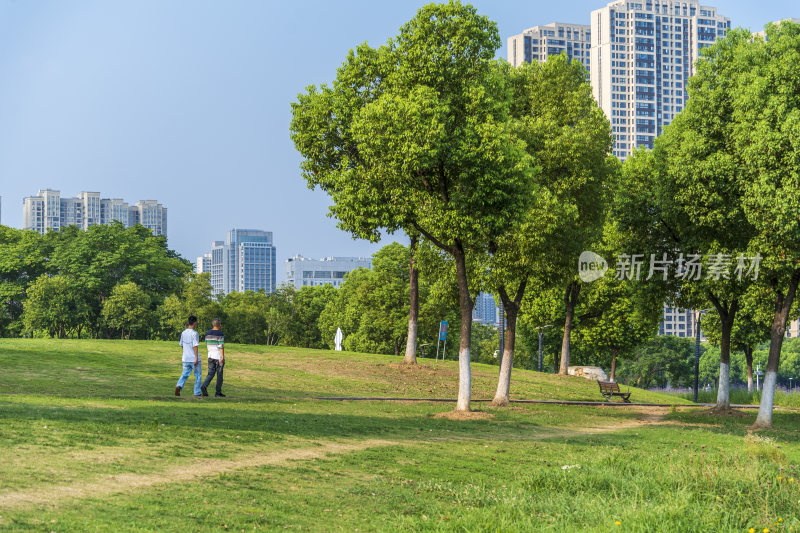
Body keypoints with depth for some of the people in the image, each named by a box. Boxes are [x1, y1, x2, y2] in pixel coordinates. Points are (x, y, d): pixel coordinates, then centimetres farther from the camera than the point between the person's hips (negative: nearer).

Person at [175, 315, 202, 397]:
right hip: (194, 359, -5)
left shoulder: (183, 333, 7)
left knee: (184, 374, 10)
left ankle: (179, 386, -18)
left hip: (186, 359, 5)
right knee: (197, 376, 6)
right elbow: (195, 346, -17)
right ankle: (197, 393, 8)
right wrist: (196, 358, -17)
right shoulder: (194, 333, -13)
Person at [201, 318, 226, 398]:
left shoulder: (208, 333, 7)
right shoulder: (220, 333, -12)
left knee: (210, 373, 9)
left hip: (210, 356, 5)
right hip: (219, 357, -5)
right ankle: (218, 393, 6)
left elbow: (207, 345, 15)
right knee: (219, 375, 4)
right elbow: (221, 346, -18)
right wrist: (222, 357, -20)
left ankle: (204, 386, -18)